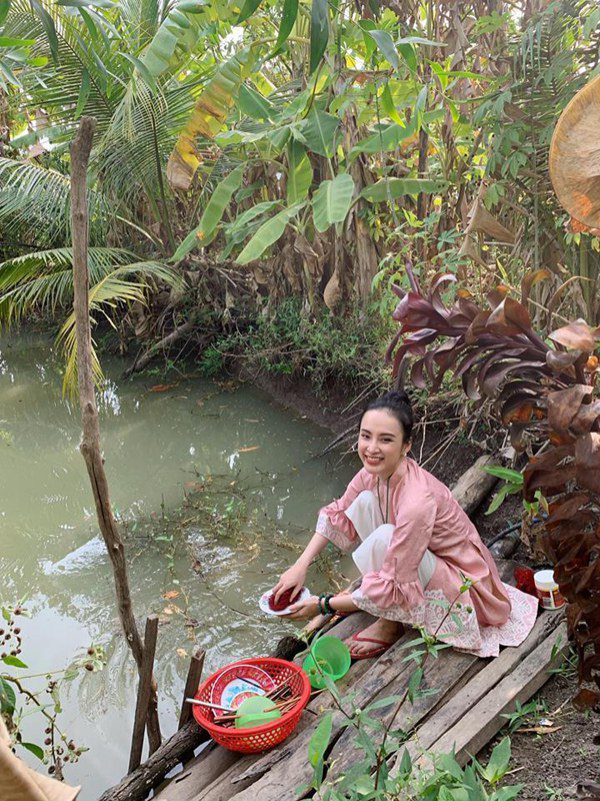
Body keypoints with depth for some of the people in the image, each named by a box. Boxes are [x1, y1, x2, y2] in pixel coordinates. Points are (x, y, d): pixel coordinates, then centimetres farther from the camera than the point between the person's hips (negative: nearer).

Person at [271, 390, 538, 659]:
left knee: (384, 538, -31)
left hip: (463, 584, -7)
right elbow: (338, 515, 4)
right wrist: (301, 565, -7)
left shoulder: (417, 501, -36)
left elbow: (392, 587, -31)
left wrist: (323, 605, -23)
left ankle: (391, 625, -5)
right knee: (365, 501, -9)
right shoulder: (375, 472, -13)